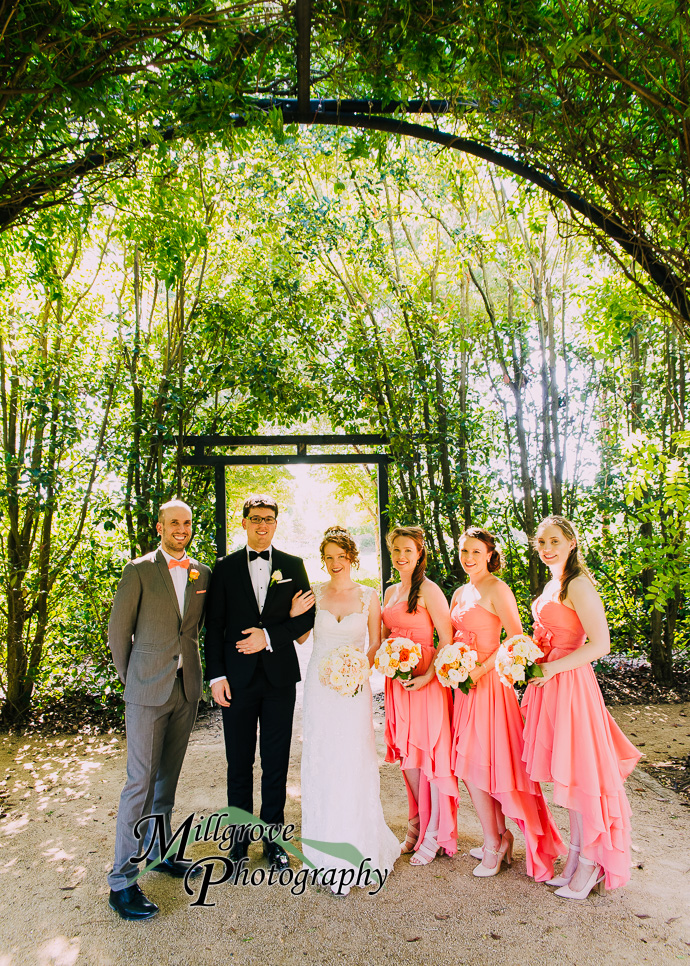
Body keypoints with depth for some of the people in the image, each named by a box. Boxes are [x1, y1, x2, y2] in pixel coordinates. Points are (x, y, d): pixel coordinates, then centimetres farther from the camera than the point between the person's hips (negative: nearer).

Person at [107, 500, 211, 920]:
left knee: (168, 776, 16)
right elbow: (118, 630, -2)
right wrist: (132, 678, 4)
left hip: (187, 688, 5)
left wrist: (195, 669, 14)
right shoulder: (139, 570, -7)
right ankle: (122, 880, 9)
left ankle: (159, 851, 33)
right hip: (148, 692, -4)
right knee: (141, 781, -2)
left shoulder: (203, 573, 6)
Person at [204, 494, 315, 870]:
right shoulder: (225, 568, 4)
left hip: (279, 677, 1)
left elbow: (307, 616, 2)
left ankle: (273, 836, 25)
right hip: (238, 678, 0)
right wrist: (216, 675, -5)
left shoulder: (293, 565, 5)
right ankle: (240, 837, 25)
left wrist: (269, 636, -10)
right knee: (239, 763, 10)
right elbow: (214, 626, 2)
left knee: (276, 763, 9)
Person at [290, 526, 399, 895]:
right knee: (320, 763, 5)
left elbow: (376, 644, 6)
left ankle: (357, 847, 18)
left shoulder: (368, 596, 1)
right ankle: (327, 847, 20)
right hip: (319, 685, 1)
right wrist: (294, 615, -9)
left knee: (354, 764, -1)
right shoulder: (314, 593, 2)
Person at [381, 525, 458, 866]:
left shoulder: (428, 590, -10)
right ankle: (417, 824, 30)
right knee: (406, 754, 14)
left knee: (430, 754, 2)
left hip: (425, 681, -7)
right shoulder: (390, 592, 13)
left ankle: (434, 835, 16)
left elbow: (447, 639, -13)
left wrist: (427, 676, -21)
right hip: (397, 681, 7)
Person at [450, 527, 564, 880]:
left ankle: (493, 843, 15)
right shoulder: (460, 593, 13)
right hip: (464, 683, 8)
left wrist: (480, 669, -19)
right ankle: (501, 836, 26)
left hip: (487, 683, -8)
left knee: (473, 766, -3)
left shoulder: (496, 589, -10)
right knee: (469, 766, 11)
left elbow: (516, 638, -16)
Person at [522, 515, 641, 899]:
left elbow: (600, 644, -22)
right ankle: (575, 859, 27)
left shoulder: (578, 585, -15)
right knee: (567, 774, 15)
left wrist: (551, 669, -19)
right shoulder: (552, 585, 13)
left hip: (569, 685, -9)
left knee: (578, 773, 1)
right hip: (550, 684, 9)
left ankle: (591, 862, 18)